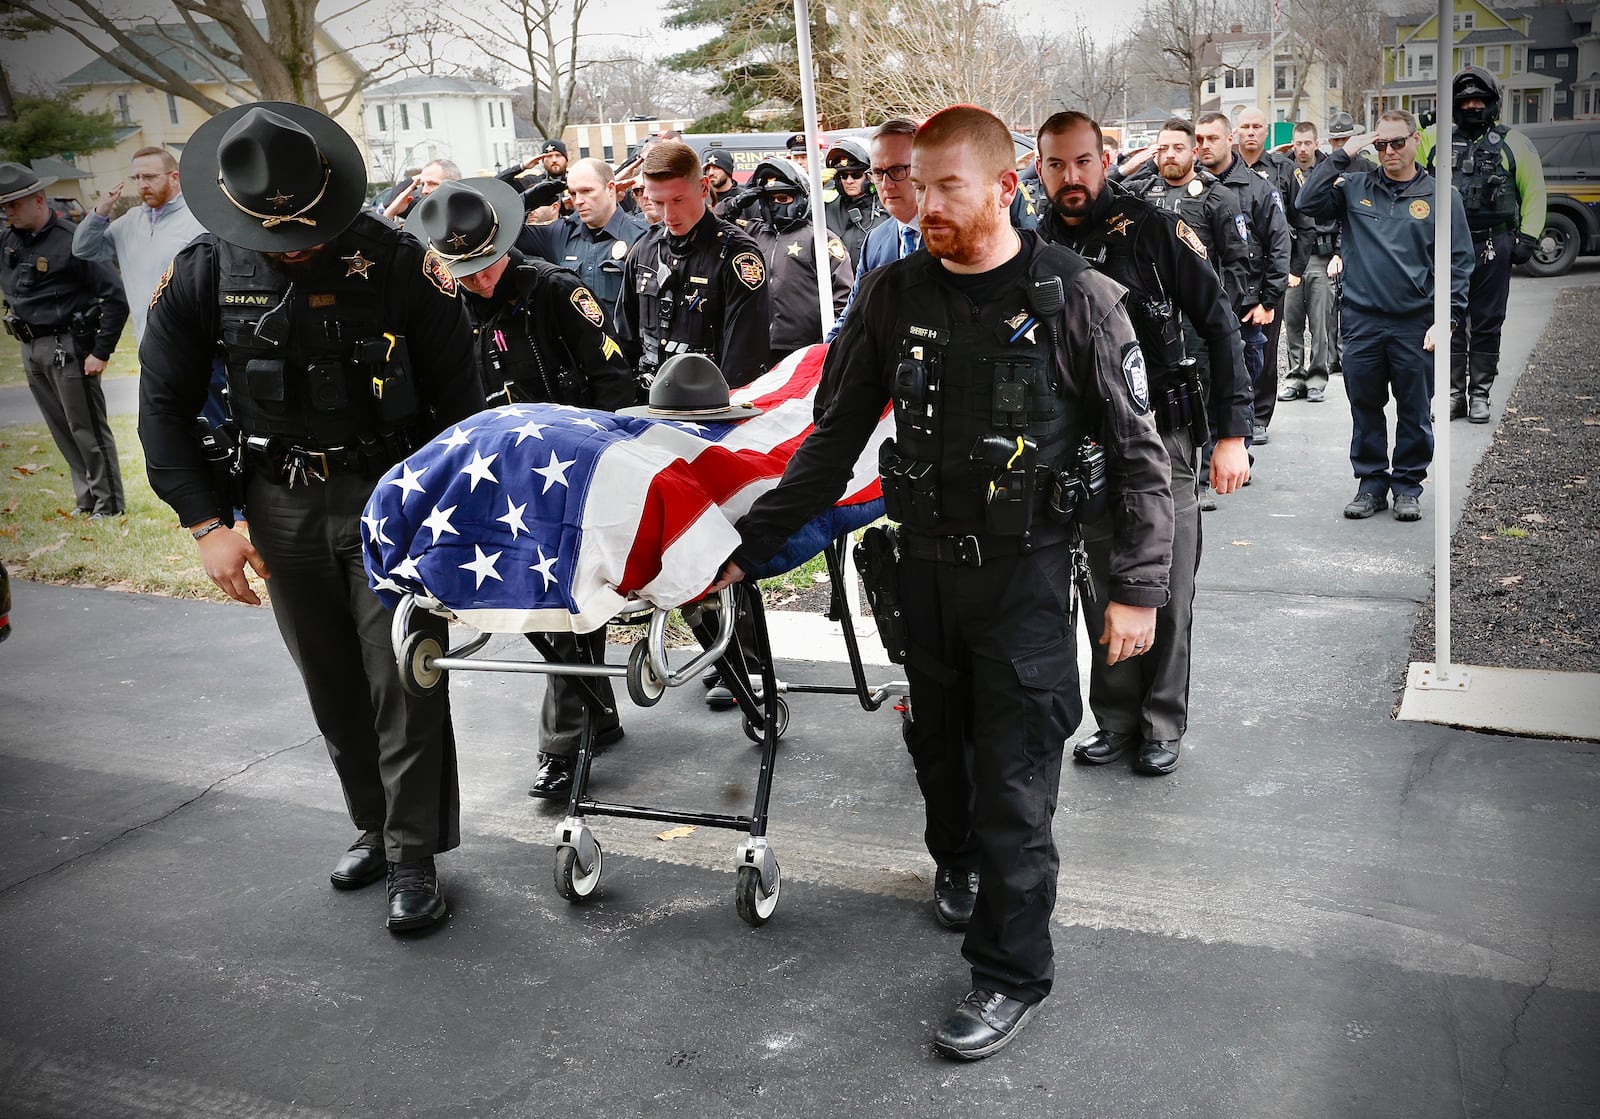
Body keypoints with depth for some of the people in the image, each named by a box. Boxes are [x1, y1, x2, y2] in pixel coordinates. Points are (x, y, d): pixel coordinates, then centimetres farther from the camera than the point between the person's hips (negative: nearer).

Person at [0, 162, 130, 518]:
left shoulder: (71, 241, -14)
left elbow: (115, 298, -16)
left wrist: (101, 352, -16)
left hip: (67, 347, -7)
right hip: (31, 350, 7)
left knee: (87, 429, -2)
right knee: (62, 430, 13)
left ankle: (110, 505, 8)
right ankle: (87, 499, 23)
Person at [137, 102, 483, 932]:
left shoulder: (393, 259, -12)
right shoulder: (204, 274, -5)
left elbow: (455, 391, -5)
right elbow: (165, 406, 3)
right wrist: (207, 524, -3)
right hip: (283, 508, 3)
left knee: (402, 680, -3)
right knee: (332, 686, 13)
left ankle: (414, 856, 9)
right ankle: (376, 826, 31)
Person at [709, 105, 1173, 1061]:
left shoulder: (1078, 299, -9)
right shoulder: (894, 295, 1)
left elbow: (1139, 456, -5)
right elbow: (835, 441, 7)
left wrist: (1139, 590, -9)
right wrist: (752, 545, 5)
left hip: (1024, 569, -4)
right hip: (922, 561, 4)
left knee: (1014, 783, 0)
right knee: (939, 743, 18)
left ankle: (1013, 975, 15)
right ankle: (958, 865, 48)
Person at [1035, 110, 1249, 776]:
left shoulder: (1156, 232, -6)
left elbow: (1219, 327, -5)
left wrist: (1233, 434, -10)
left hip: (1162, 441, -3)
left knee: (1165, 593, 4)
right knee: (1102, 594, 10)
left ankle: (1162, 727, 20)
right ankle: (1115, 722, 26)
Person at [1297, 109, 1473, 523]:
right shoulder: (1355, 187, 8)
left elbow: (1458, 263, 2)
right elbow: (1308, 202, -5)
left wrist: (1447, 317, -7)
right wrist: (1343, 155, -6)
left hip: (1416, 325, -1)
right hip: (1362, 322, 1)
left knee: (1415, 411, 7)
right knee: (1365, 408, 8)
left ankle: (1408, 485, 19)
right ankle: (1371, 482, 20)